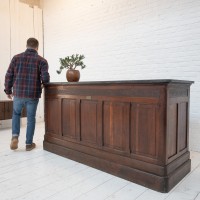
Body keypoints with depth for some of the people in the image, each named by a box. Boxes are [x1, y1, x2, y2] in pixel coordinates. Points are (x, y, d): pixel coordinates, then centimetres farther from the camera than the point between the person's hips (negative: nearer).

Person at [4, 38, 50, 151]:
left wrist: (8, 90, 16)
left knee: (16, 114, 26)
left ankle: (15, 136, 10)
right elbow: (45, 78, -14)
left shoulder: (16, 58, 4)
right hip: (33, 95, -2)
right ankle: (29, 143, 21)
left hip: (18, 93, 2)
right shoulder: (42, 60, -2)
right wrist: (43, 83, 9)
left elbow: (9, 76, 4)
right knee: (31, 118, 12)